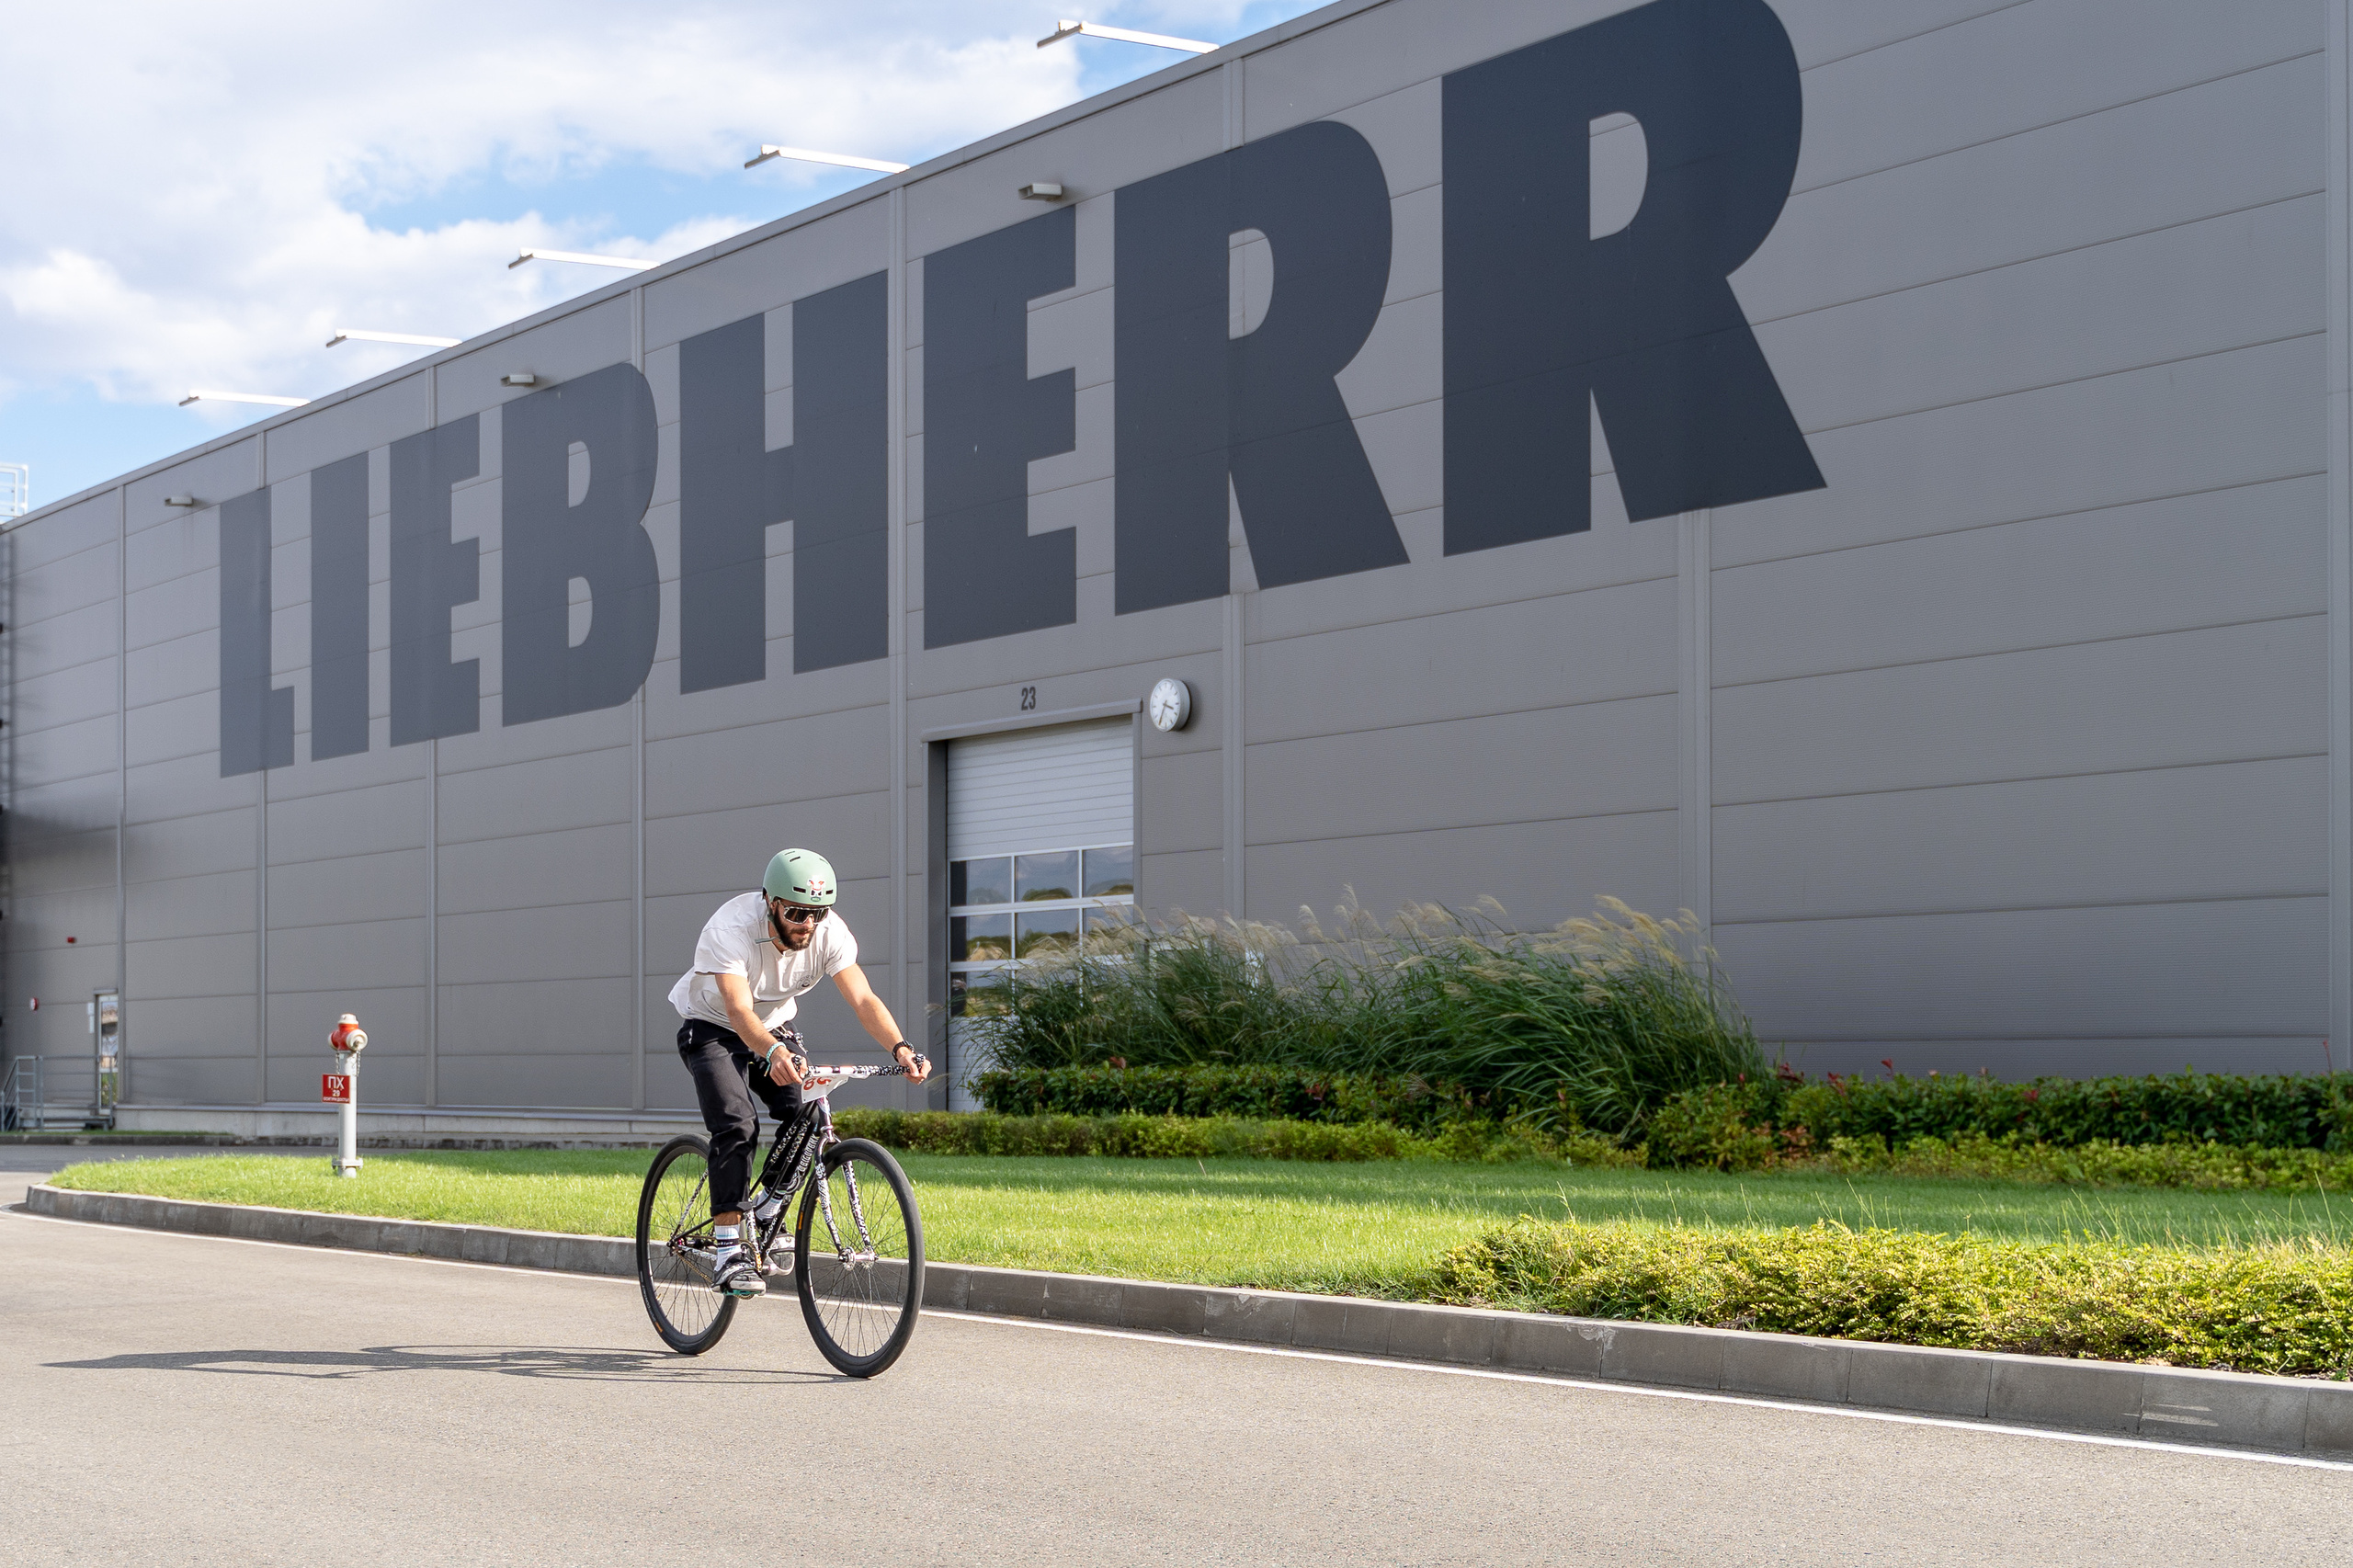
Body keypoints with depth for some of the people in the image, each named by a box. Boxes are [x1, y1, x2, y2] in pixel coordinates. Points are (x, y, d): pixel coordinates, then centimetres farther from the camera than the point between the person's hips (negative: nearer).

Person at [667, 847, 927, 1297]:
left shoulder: (829, 931, -22)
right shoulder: (732, 928, -34)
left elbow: (863, 999, -28)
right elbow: (740, 1010, -44)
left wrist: (901, 1049, -46)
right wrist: (773, 1054, -64)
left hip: (775, 1028, 4)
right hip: (713, 1028, -4)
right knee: (737, 1125, -25)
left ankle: (768, 1215, 6)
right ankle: (730, 1250, -21)